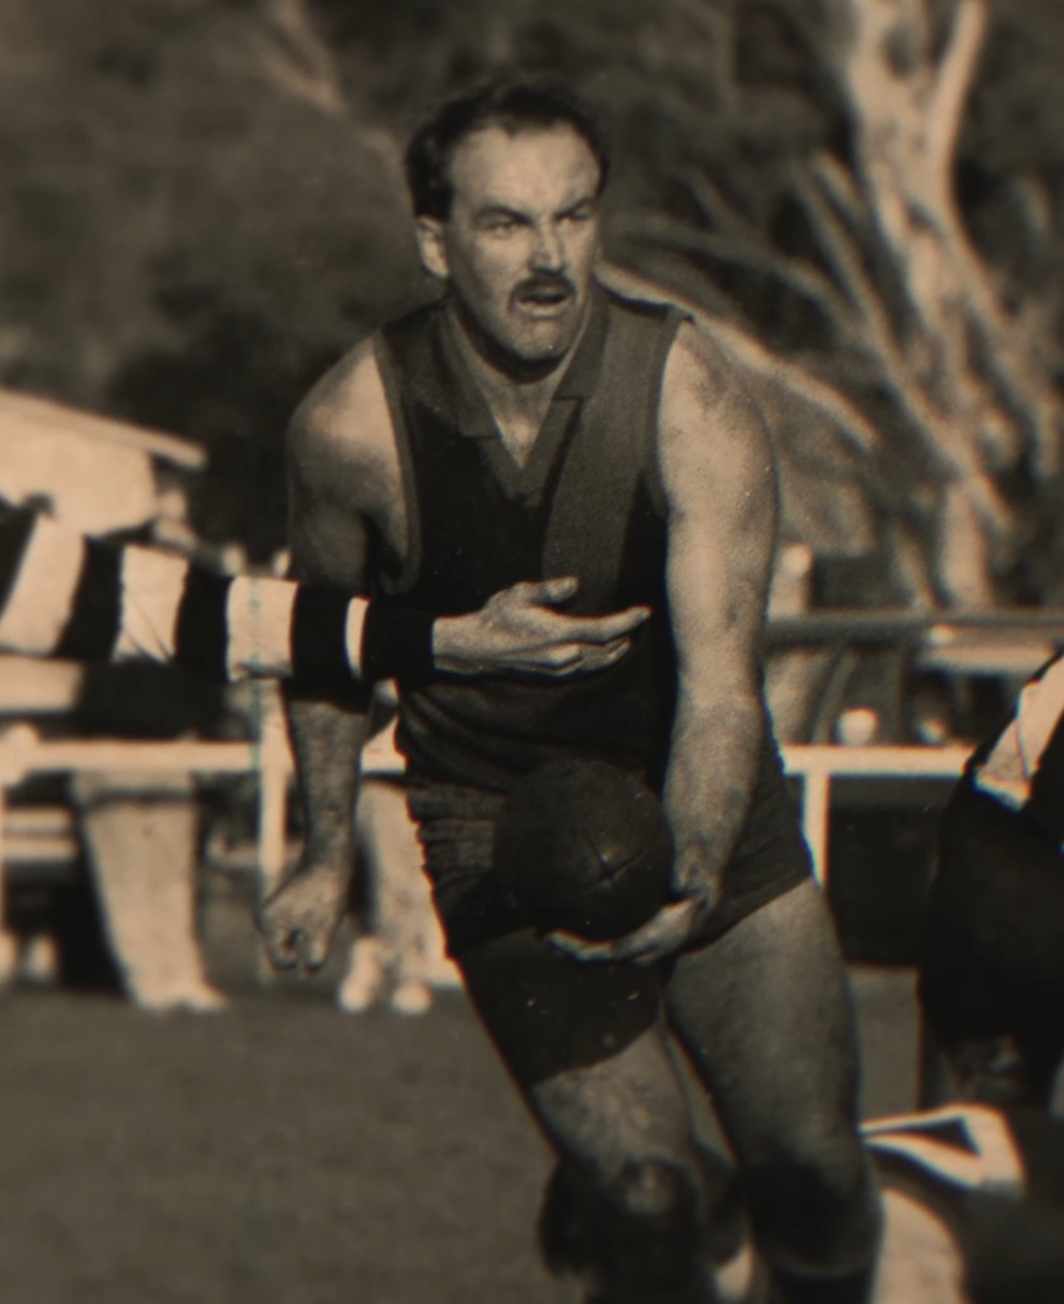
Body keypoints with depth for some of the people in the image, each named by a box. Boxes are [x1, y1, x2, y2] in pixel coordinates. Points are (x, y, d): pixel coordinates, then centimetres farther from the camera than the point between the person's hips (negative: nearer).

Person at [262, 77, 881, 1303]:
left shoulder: (690, 400, -19)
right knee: (645, 1195, -15)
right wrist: (328, 853, 9)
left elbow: (719, 676, -27)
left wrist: (686, 881, -43)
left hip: (704, 817, 1)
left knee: (813, 1172, -3)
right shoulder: (350, 424, -14)